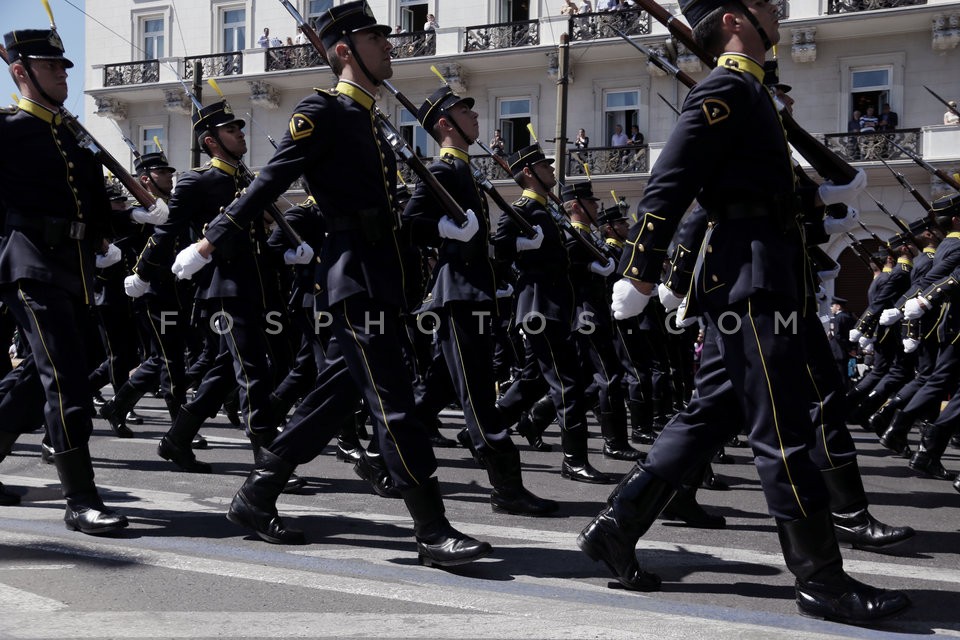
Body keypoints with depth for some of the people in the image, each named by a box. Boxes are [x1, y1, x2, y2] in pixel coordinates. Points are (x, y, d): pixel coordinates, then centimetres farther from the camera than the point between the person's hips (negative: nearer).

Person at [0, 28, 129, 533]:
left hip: (75, 271, 8)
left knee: (41, 377, 15)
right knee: (67, 377, -15)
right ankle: (80, 500, -14)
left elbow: (100, 208, 25)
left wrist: (93, 241, 11)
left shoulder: (73, 136, 20)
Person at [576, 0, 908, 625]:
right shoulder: (725, 89, -9)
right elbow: (669, 186, -15)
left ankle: (616, 527, 17)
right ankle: (823, 582, 3)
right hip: (752, 282, -10)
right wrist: (639, 278, -17)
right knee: (785, 433, -5)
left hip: (749, 286, 10)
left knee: (709, 417, 12)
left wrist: (827, 192, 31)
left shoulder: (746, 93, 21)